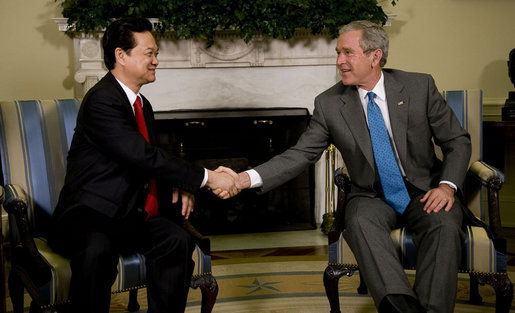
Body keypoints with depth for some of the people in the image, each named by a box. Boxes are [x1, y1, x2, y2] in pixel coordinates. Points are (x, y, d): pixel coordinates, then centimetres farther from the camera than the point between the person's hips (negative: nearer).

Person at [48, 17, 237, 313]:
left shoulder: (141, 103, 14)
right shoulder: (101, 101, -16)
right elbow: (143, 156, -24)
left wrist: (178, 186, 2)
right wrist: (206, 178, -21)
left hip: (133, 215, 8)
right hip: (92, 215, -7)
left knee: (178, 239, -20)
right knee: (97, 251, -38)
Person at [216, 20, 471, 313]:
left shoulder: (419, 87, -2)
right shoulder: (329, 104, -1)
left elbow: (458, 141, 4)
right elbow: (301, 154, -4)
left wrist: (447, 185, -14)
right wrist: (246, 178, -19)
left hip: (425, 192, 0)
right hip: (373, 198, 0)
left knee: (445, 226, -32)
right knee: (359, 221, -34)